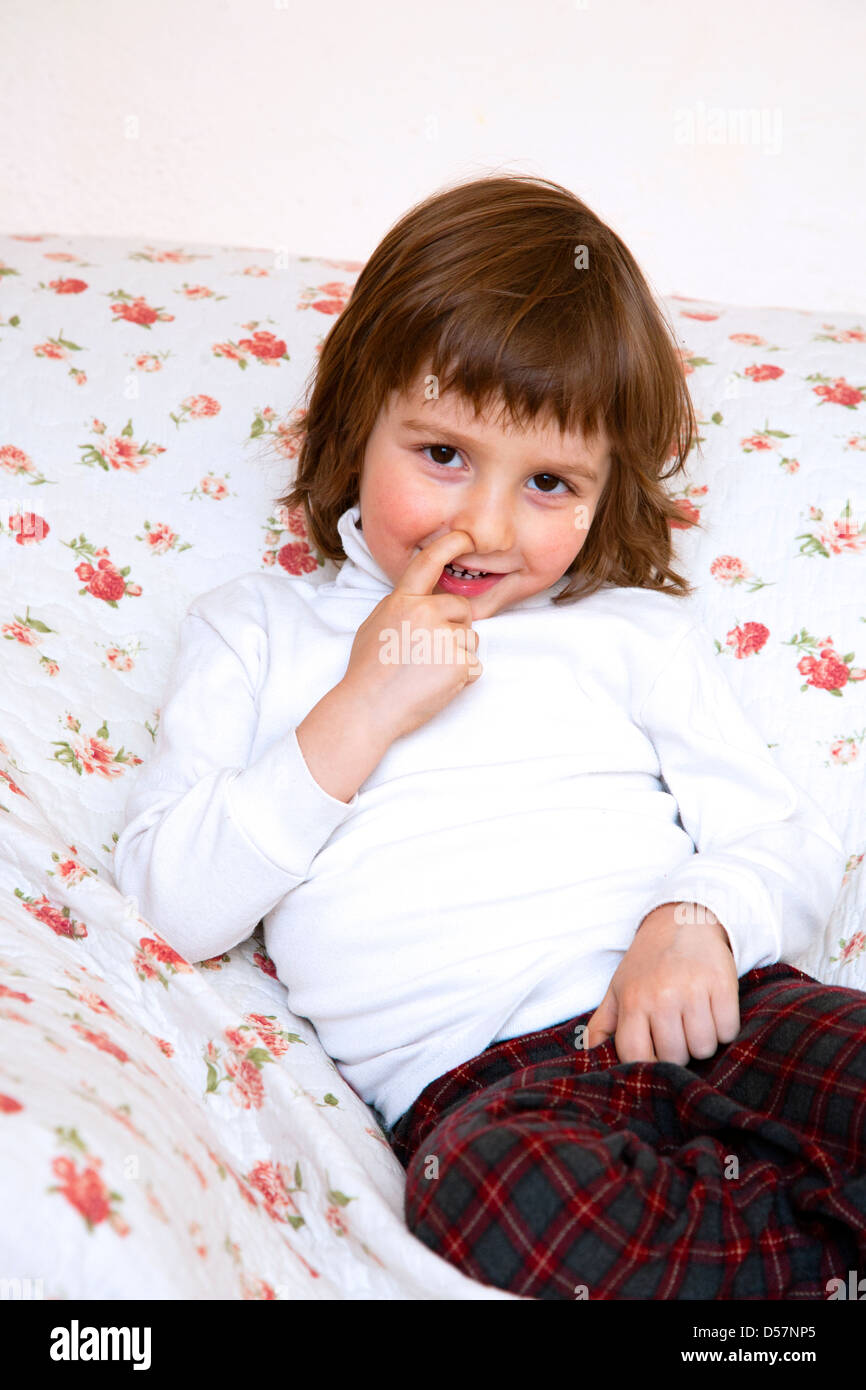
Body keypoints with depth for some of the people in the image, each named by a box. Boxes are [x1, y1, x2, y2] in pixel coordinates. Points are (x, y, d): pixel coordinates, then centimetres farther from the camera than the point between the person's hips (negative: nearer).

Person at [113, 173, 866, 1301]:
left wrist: (700, 920, -10)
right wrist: (360, 712, -6)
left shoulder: (636, 632, 18)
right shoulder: (258, 632, 15)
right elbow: (179, 904, 3)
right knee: (487, 1182, -35)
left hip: (702, 1010, 1)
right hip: (481, 1079, 0)